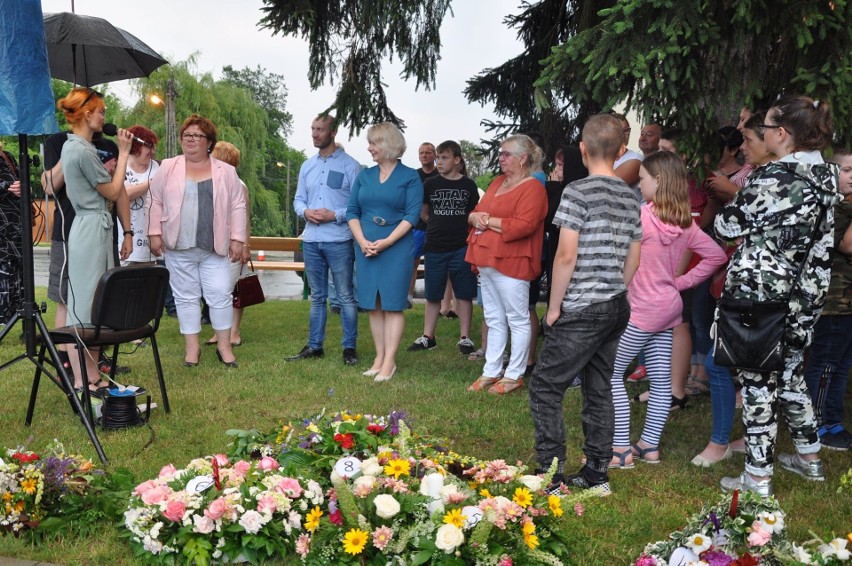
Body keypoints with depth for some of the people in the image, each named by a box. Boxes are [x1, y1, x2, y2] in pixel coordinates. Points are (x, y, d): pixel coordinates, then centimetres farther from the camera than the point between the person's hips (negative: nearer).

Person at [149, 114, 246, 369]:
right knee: (186, 296, 7)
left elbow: (237, 207, 4)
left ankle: (224, 346, 12)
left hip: (215, 248, 0)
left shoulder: (226, 172, 5)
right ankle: (192, 346, 17)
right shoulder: (168, 169, 6)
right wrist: (154, 234, -1)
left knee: (220, 295, -1)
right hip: (178, 246, 1)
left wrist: (237, 239, -2)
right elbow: (156, 202, 6)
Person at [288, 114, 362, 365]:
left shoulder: (350, 165, -4)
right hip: (311, 240, 6)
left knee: (345, 296, 1)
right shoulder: (307, 166, 13)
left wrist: (335, 215, -19)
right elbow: (298, 200, 14)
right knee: (317, 297, 14)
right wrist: (305, 212, -8)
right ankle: (314, 346, 21)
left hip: (339, 241, -5)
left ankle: (350, 347, 9)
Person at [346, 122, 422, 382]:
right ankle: (379, 357, 15)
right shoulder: (364, 176, 11)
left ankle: (389, 361, 1)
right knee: (374, 304, 7)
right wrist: (363, 241, -7)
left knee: (392, 304, -3)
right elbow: (352, 211, 9)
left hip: (396, 247, -4)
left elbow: (412, 215, -8)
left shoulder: (410, 177, -2)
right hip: (366, 248, 5)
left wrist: (386, 242, -17)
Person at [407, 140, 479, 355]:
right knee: (433, 295, 10)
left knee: (464, 294, 5)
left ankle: (465, 337, 13)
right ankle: (428, 337, 20)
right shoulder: (430, 184, 3)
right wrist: (439, 225, 9)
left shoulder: (468, 185, 1)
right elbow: (422, 213, 15)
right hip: (435, 248, 1)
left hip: (461, 248, -1)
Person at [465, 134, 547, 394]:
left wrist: (490, 221, -13)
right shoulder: (498, 182, 16)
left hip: (511, 263, -9)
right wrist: (475, 217, -2)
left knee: (517, 319, 2)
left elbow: (523, 226, -21)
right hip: (487, 260, 9)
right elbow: (476, 211, 22)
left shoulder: (532, 187, -9)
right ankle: (491, 371, 22)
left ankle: (514, 375, 10)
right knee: (494, 319, 14)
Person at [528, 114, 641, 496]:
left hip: (582, 309, -7)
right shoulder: (630, 197, 10)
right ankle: (597, 474, 19)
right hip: (617, 307, 8)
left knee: (544, 388, 0)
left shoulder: (578, 191, -11)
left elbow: (566, 254, -16)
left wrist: (554, 306, -8)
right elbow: (633, 258, 13)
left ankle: (552, 475, 0)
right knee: (599, 389, 13)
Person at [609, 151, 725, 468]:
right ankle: (649, 446, 20)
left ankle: (621, 449, 1)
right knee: (661, 379, 11)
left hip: (642, 310, -8)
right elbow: (716, 255, 9)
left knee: (611, 373, 0)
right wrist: (682, 282, 8)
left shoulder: (642, 216, -18)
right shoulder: (685, 222, 4)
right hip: (669, 307, 8)